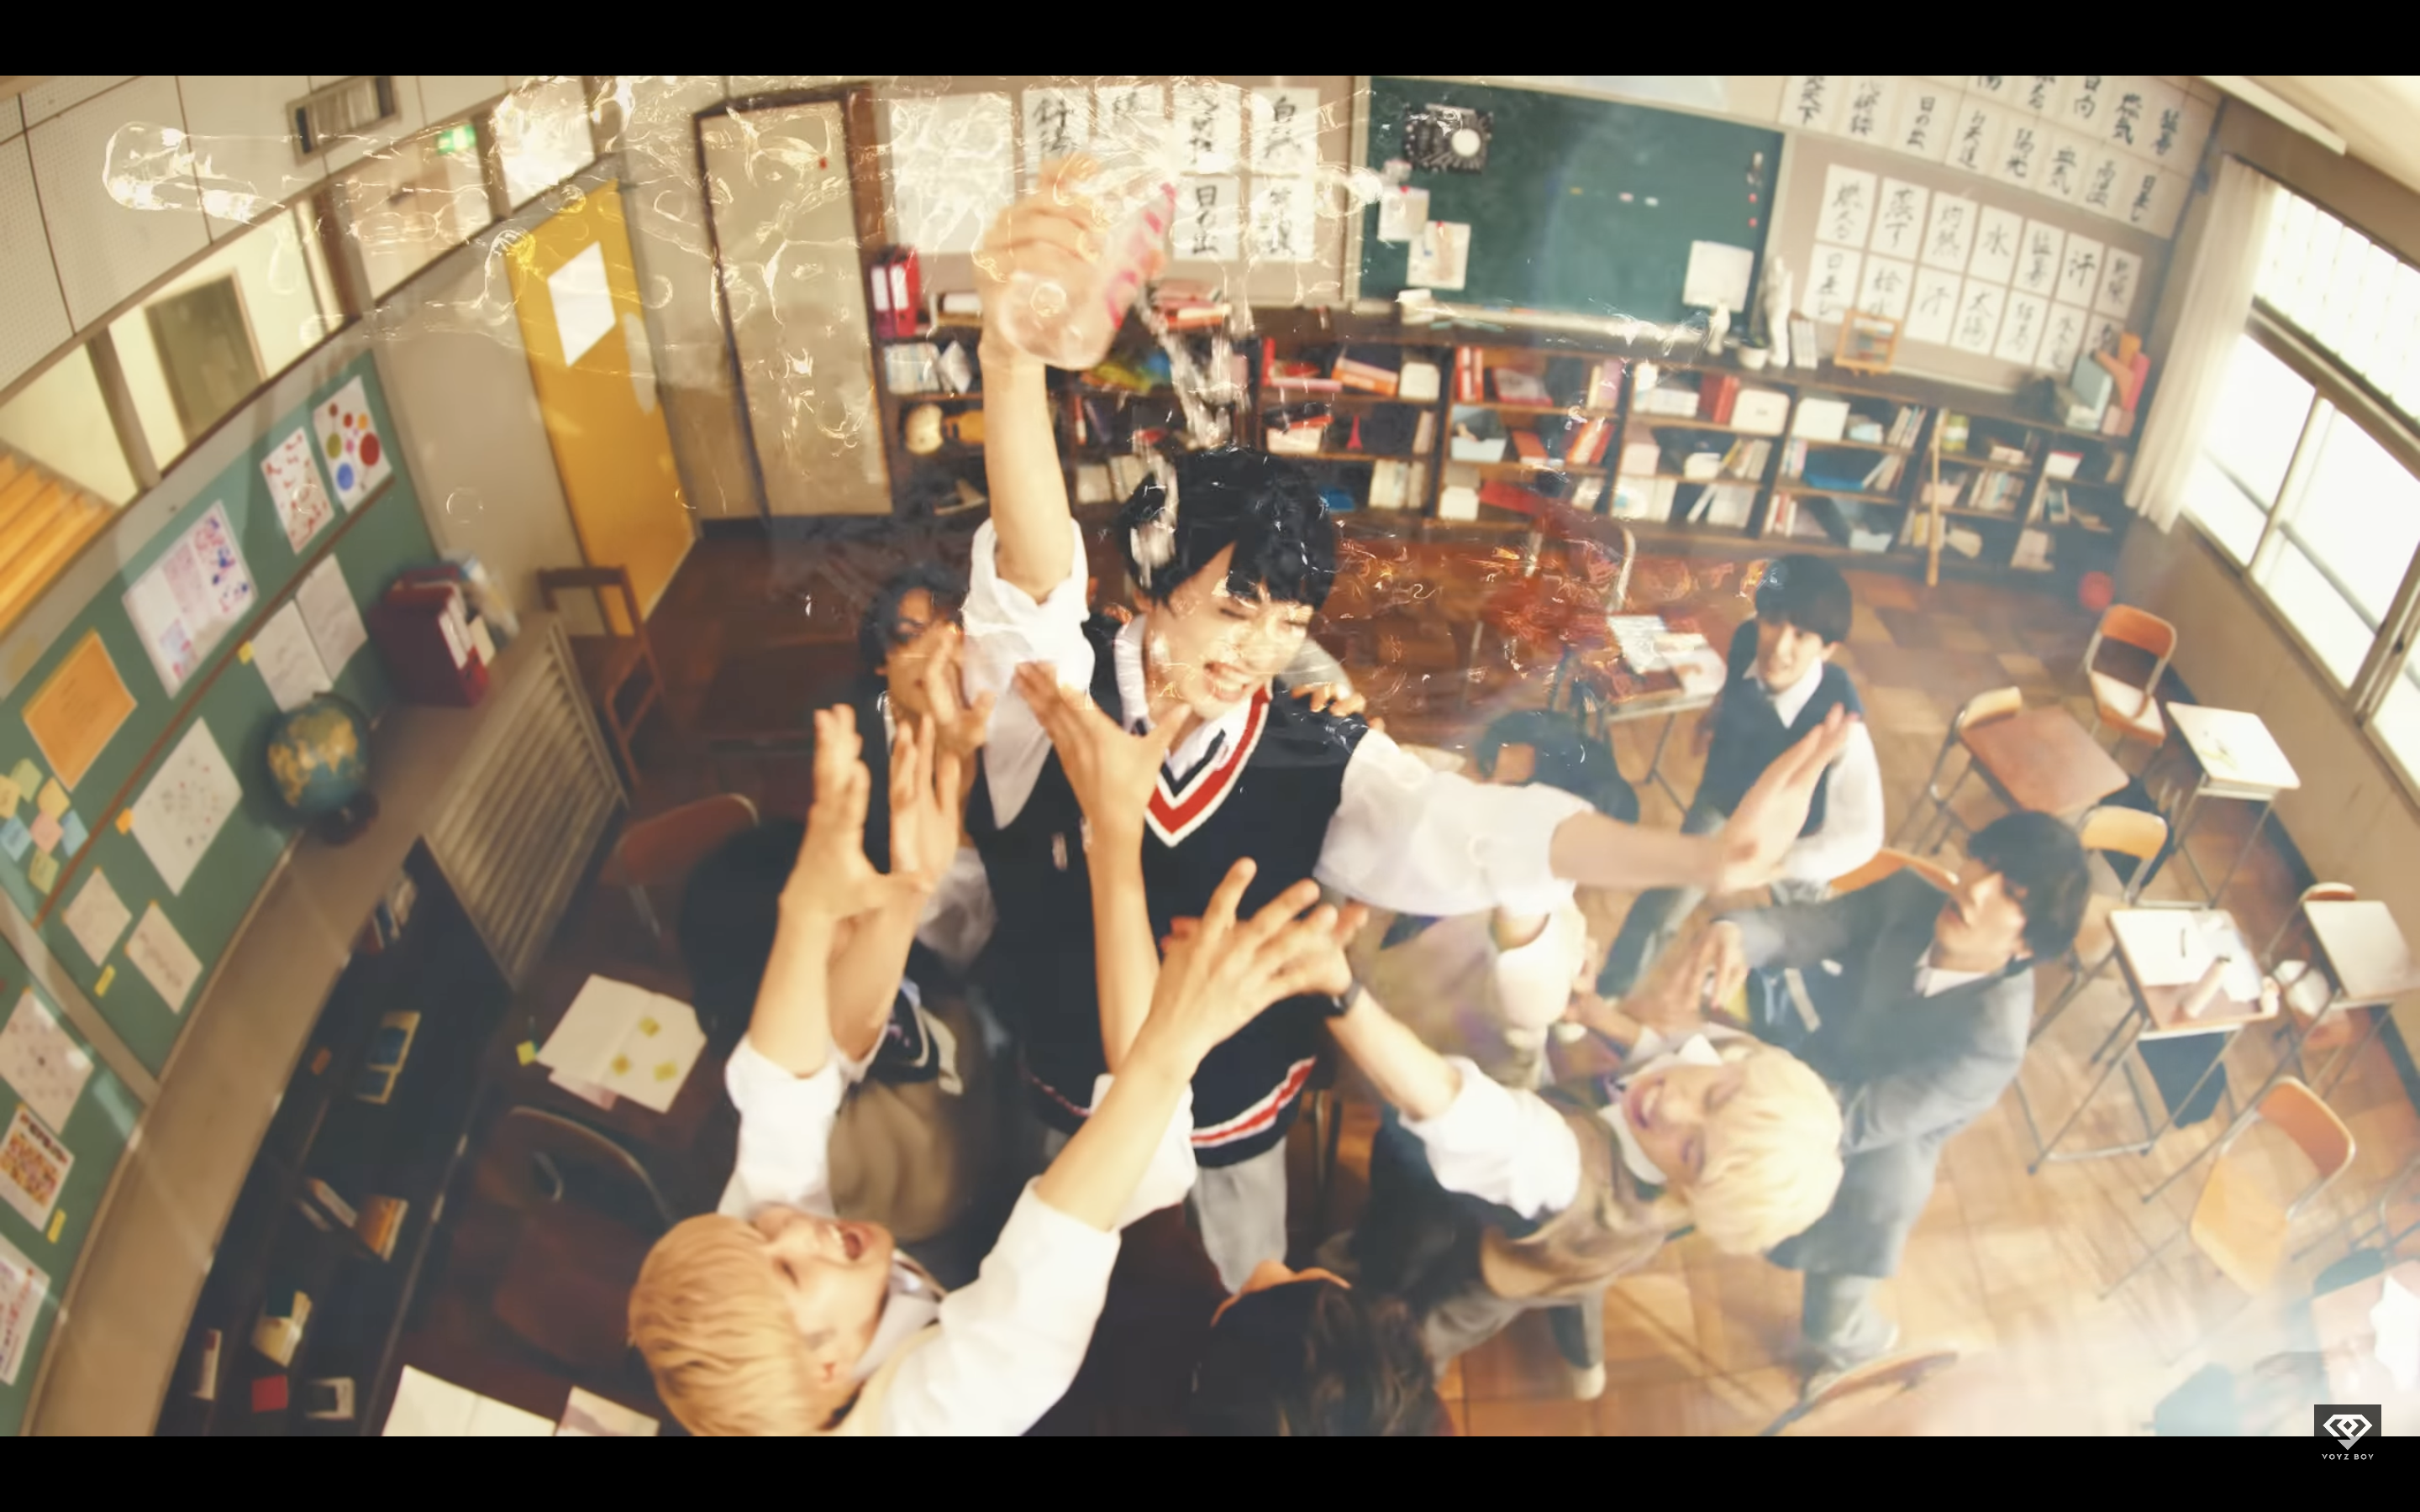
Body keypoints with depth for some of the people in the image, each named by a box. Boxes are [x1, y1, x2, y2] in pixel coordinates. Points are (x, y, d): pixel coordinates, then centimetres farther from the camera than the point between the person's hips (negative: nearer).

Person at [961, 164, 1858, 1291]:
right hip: (1077, 1094, 0)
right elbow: (1034, 574, -47)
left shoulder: (1314, 760, -22)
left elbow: (1475, 830, -35)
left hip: (1239, 1112, 1)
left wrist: (1700, 858, -53)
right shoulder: (1054, 689, -27)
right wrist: (1013, 352, -68)